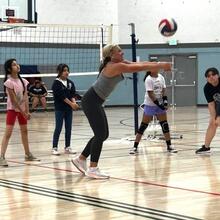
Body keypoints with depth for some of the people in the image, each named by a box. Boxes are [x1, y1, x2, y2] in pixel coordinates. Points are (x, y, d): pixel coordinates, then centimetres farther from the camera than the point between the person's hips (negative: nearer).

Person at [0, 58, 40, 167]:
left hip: (22, 109, 7)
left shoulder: (23, 81, 2)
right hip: (12, 109, -7)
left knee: (24, 131, 15)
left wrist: (27, 111, -7)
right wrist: (23, 112, -15)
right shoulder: (9, 82, -17)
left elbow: (25, 97, 1)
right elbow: (13, 100, -17)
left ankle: (28, 154, 26)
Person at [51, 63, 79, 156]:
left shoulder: (70, 83, 9)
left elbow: (72, 94, 4)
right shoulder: (56, 83, -8)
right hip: (60, 108, -5)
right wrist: (71, 104, -20)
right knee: (58, 128, -4)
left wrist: (74, 102, -16)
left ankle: (67, 147, 15)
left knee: (68, 128, 7)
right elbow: (62, 96, -16)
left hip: (69, 108, 5)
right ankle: (54, 148, 2)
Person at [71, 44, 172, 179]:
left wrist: (160, 64, -2)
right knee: (101, 134, -10)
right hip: (91, 101, -10)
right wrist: (161, 66, -15)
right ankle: (93, 169, -5)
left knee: (102, 134, 12)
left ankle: (81, 159, 23)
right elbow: (140, 68, -21)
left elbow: (140, 64, 7)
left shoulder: (119, 64, 7)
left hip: (96, 102, 10)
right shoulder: (115, 66, -20)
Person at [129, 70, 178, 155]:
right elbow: (150, 94, -19)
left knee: (165, 124, 4)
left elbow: (163, 91, 6)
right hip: (150, 105, -5)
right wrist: (159, 104, -21)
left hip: (160, 104, 5)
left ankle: (169, 146, 13)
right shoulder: (148, 79, -15)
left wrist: (165, 101, -8)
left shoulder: (161, 77, 3)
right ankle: (135, 147, 2)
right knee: (143, 126, -3)